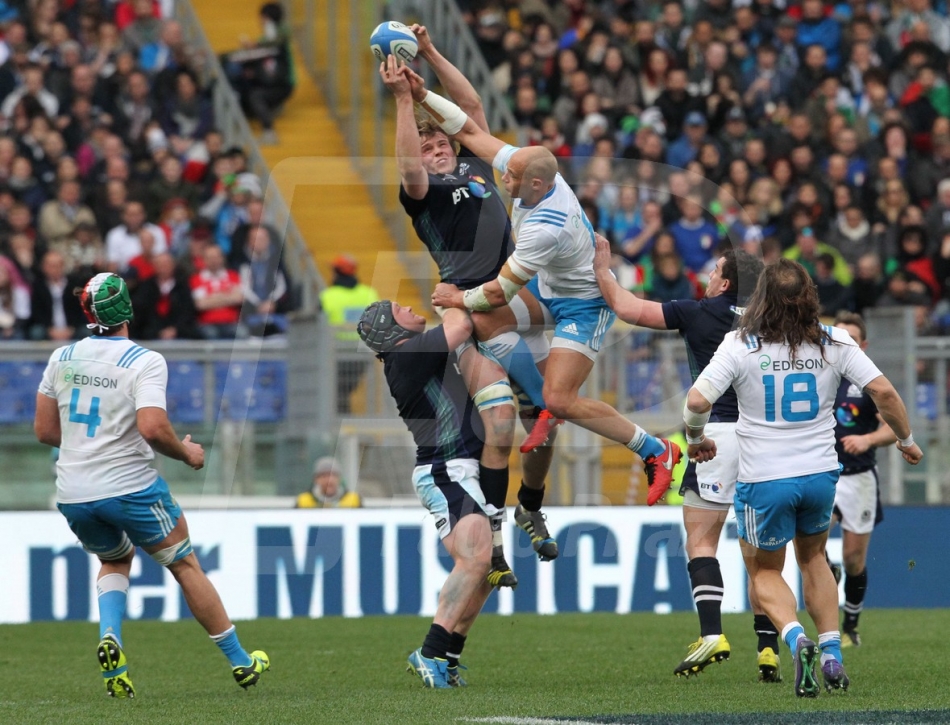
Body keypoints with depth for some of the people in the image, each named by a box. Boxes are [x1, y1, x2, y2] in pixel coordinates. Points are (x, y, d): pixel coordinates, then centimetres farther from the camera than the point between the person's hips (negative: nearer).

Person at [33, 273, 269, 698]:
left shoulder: (62, 358, 4)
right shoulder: (145, 362, -11)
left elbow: (44, 430, 8)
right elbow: (152, 427, -24)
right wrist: (186, 453, -6)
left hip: (73, 495, 4)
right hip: (130, 488, -4)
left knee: (115, 560, 29)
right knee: (185, 565, 13)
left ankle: (109, 636, 1)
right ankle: (241, 662, 18)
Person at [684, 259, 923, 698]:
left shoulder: (740, 345, -10)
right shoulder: (834, 343, -3)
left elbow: (697, 401, -16)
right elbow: (883, 392, -6)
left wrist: (695, 439, 5)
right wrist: (905, 440, 11)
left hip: (763, 481, -3)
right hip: (820, 474, 3)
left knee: (764, 573, 16)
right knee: (813, 558, 28)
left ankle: (796, 639, -13)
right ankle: (832, 656, 16)